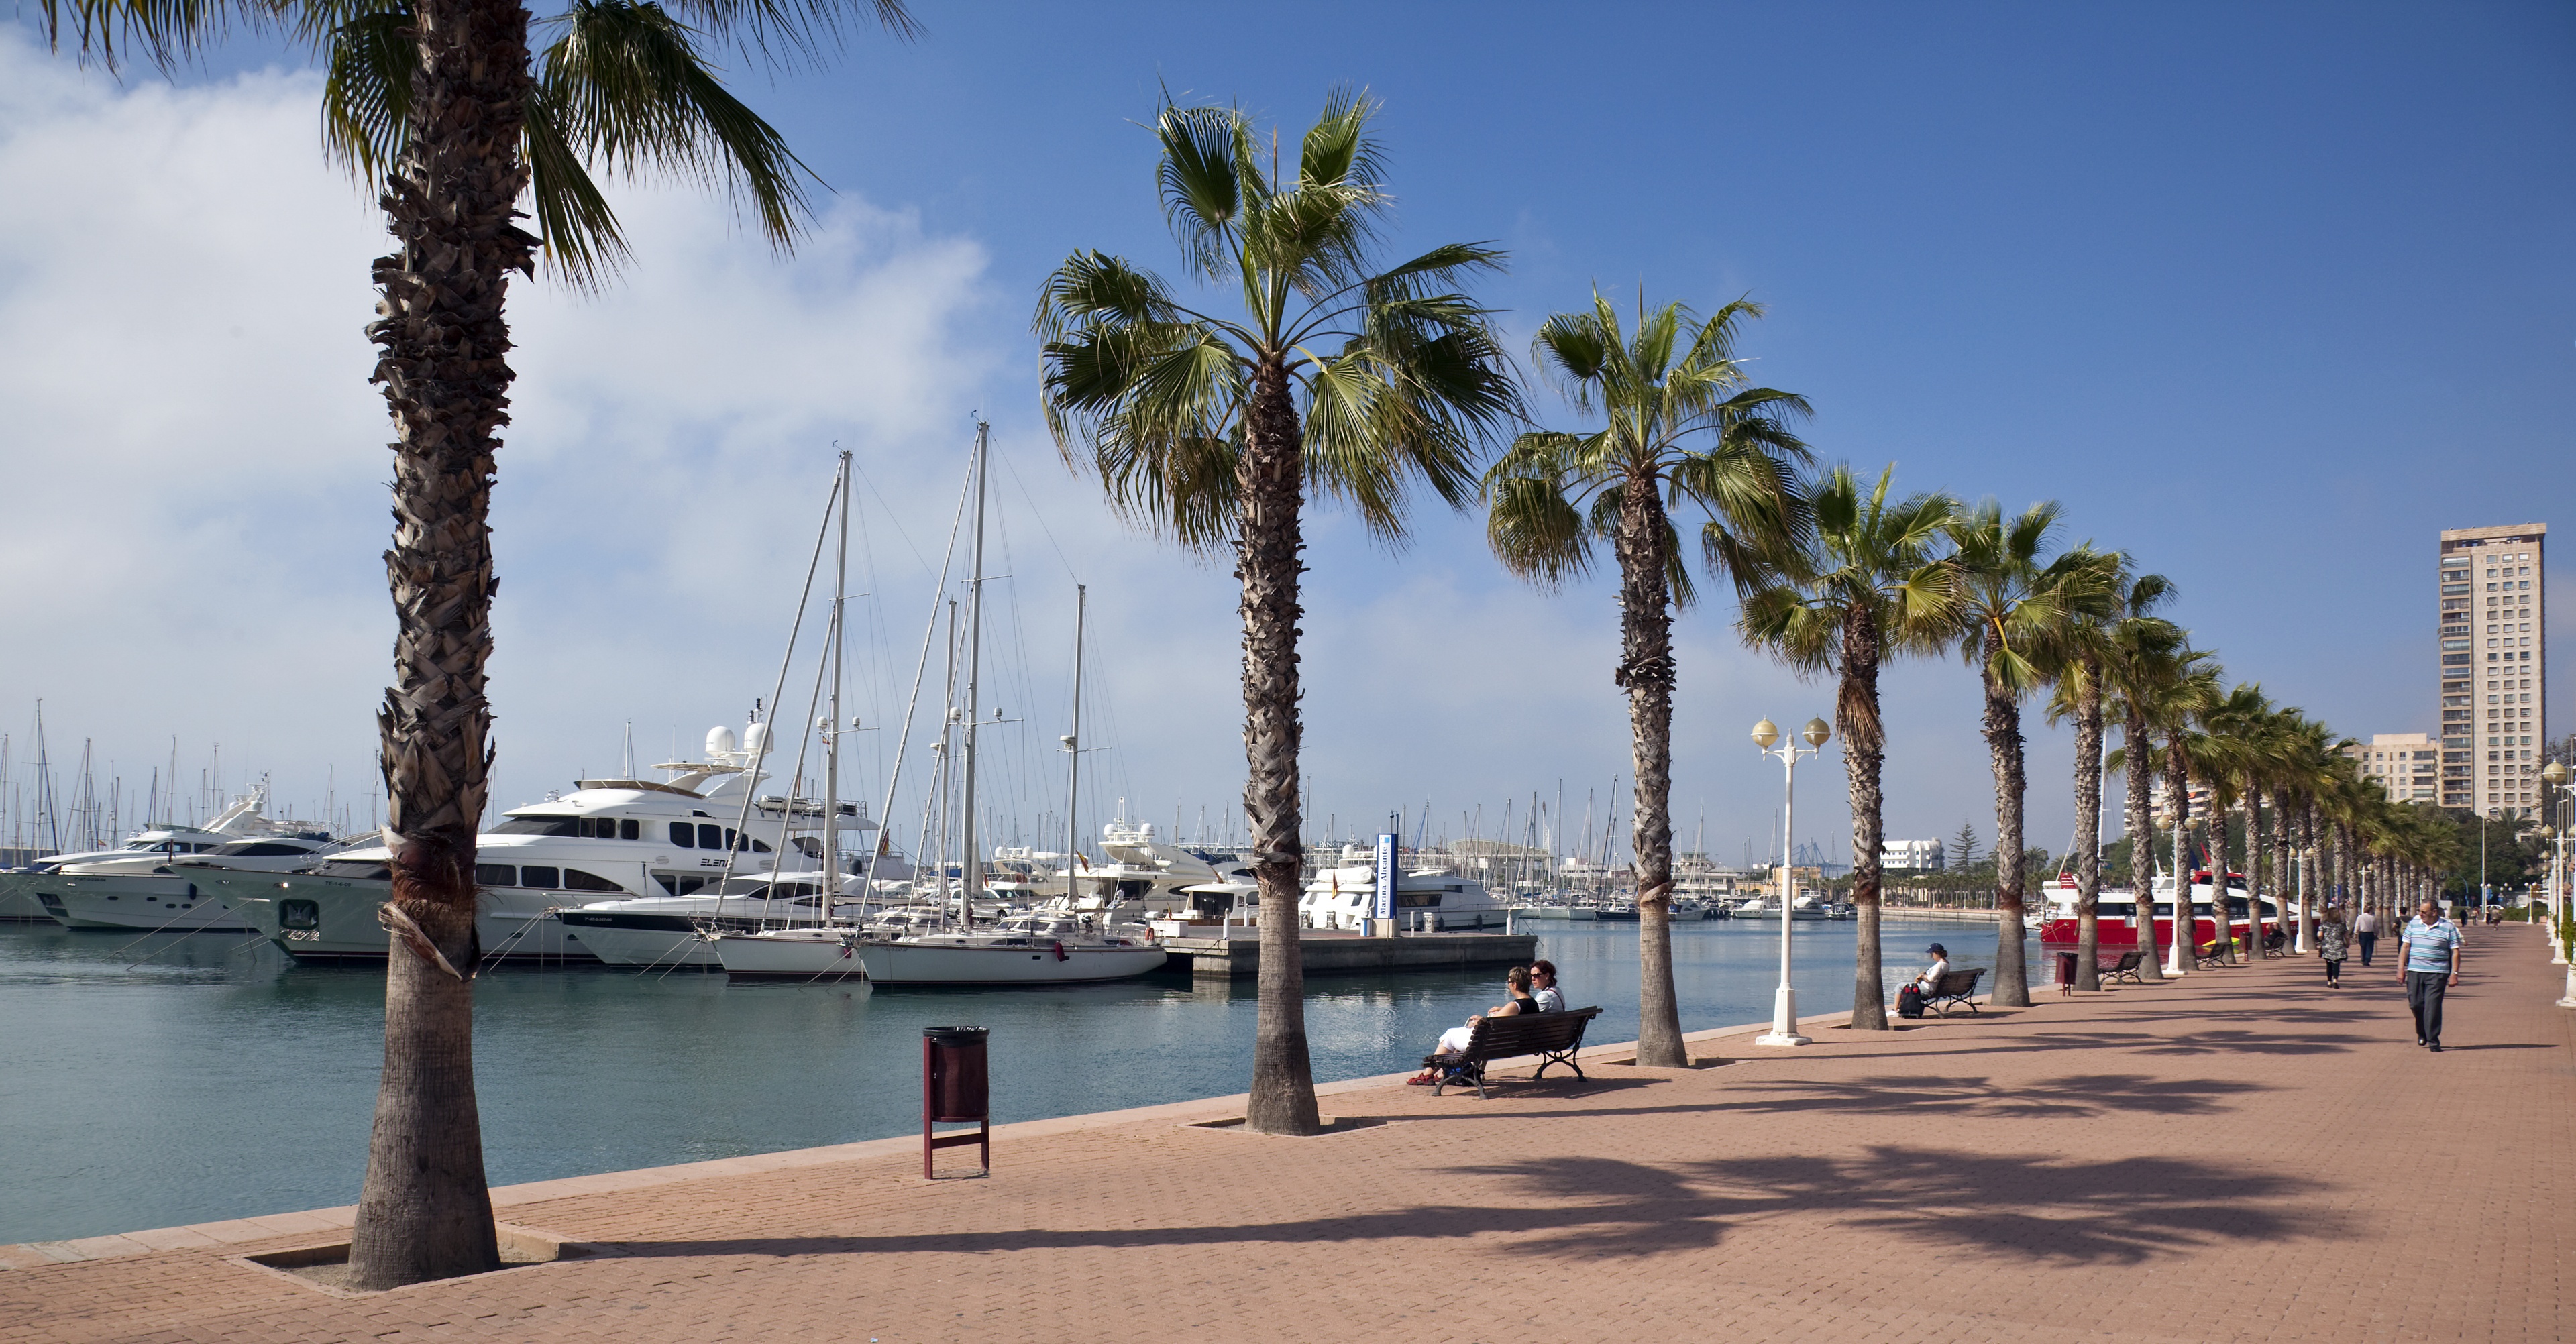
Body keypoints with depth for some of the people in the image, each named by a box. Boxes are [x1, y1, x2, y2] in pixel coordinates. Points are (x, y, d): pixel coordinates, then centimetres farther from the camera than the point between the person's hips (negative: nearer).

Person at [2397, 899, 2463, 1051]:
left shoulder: (2448, 928, 0)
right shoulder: (2413, 924, 8)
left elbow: (2455, 952, 1)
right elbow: (2405, 946, 10)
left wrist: (2454, 974, -5)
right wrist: (2401, 967, 4)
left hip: (2437, 973, -3)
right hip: (2414, 971, 3)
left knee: (2433, 1007, -8)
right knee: (2415, 1004, 1)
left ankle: (2433, 1041, -1)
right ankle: (2422, 1033, 27)